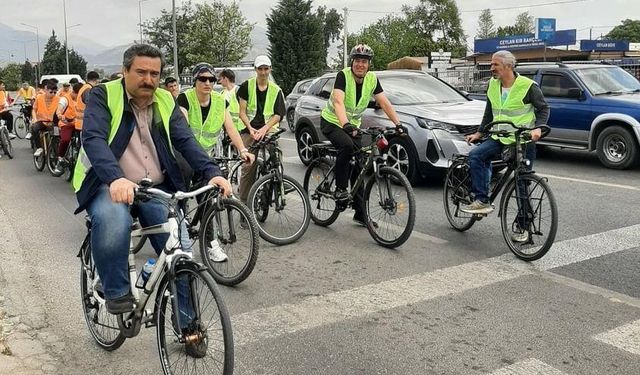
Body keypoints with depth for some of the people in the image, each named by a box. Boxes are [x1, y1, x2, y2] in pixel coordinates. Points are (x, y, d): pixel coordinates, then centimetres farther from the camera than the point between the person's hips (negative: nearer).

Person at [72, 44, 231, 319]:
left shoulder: (166, 102, 8)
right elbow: (93, 139, -20)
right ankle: (117, 292, -14)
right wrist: (116, 179, -40)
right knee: (112, 221, -37)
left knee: (181, 252, -11)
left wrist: (212, 172, -23)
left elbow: (185, 140, -3)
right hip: (109, 184, -3)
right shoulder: (103, 96, -5)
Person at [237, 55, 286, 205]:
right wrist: (250, 128, -13)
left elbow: (278, 115, 4)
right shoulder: (247, 86, 7)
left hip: (269, 131, 1)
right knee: (248, 167, -7)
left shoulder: (276, 90, 10)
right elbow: (242, 112, 3)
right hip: (250, 131, -1)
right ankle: (244, 201, 0)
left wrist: (263, 129, -12)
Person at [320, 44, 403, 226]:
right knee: (346, 145, -36)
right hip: (331, 122, -5)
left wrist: (398, 123, -22)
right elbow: (338, 101, -36)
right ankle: (340, 189, -19)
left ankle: (360, 213, 10)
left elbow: (384, 103, -9)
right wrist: (345, 124, -52)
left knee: (358, 167, 2)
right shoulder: (343, 76, -22)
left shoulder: (372, 79, -6)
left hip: (353, 125, 5)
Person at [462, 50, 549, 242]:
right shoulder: (493, 85, 6)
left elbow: (543, 108, -4)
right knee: (475, 156, -21)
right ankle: (481, 201, -17)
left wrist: (537, 128, -21)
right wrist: (479, 133, 14)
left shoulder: (528, 86, -11)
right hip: (499, 137, 5)